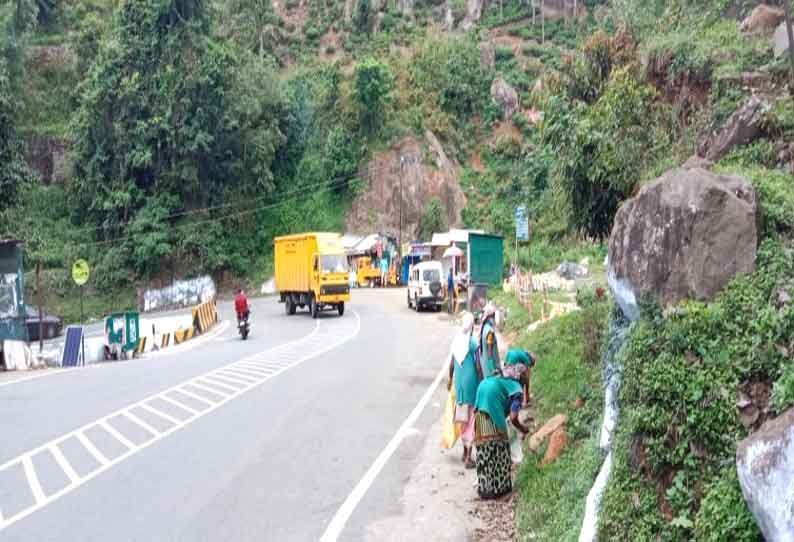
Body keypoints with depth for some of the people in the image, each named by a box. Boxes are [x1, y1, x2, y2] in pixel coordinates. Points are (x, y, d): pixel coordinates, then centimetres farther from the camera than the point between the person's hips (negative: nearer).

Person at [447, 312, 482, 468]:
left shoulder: (456, 341, 1)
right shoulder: (473, 343, -15)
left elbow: (451, 363, 9)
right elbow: (478, 367, -13)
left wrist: (450, 379, 24)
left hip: (459, 382, 5)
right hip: (471, 382, -5)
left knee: (463, 418, 18)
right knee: (470, 420, 1)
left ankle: (465, 452, 31)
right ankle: (468, 458, 4)